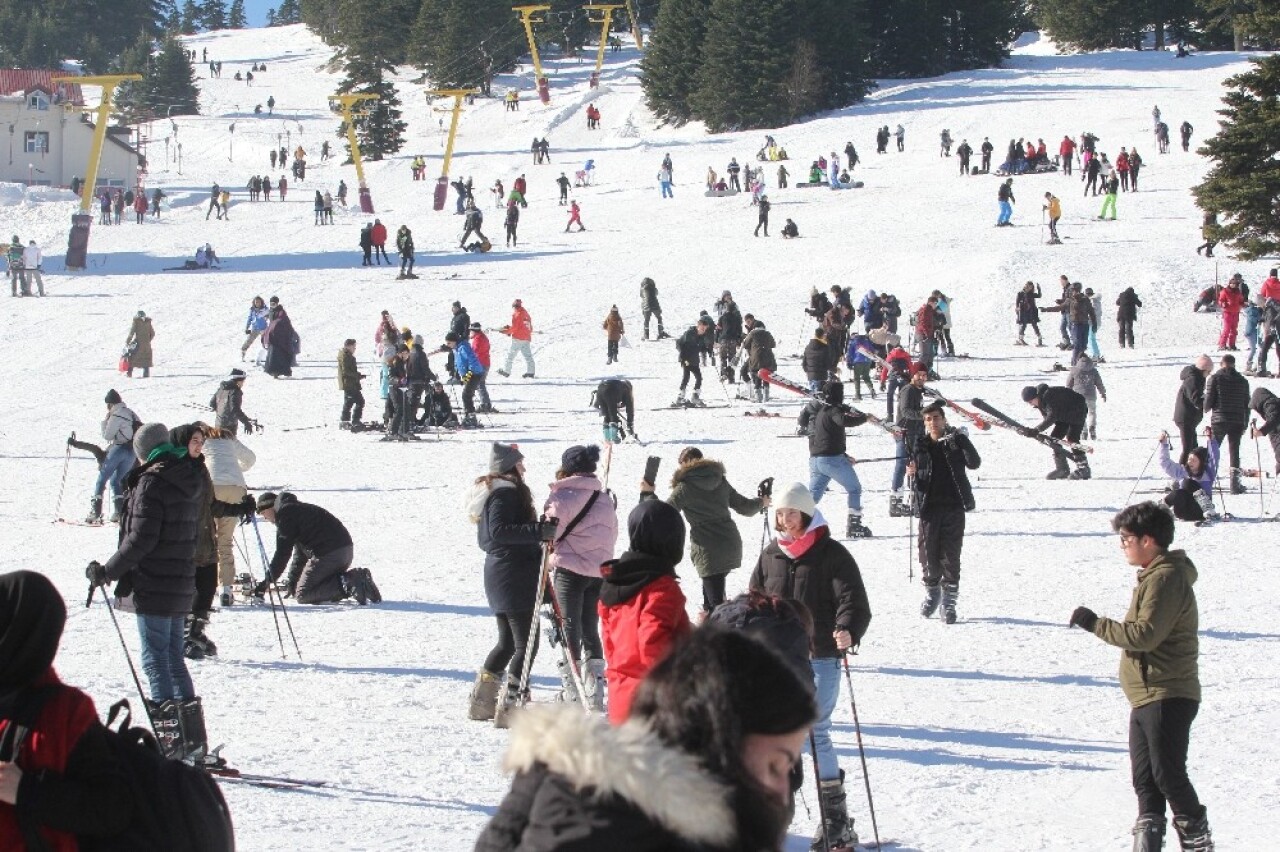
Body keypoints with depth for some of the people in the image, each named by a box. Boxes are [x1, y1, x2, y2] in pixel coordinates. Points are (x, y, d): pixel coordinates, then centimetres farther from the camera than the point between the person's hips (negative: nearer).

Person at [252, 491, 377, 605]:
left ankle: (346, 584, -17)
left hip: (328, 553, -9)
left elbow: (282, 553, -6)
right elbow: (300, 553, 33)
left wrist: (265, 582, -1)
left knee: (302, 595, 0)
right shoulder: (297, 508, 29)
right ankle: (355, 578, 1)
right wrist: (291, 581, 35)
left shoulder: (285, 512, -2)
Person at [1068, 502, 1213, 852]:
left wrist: (1096, 623, -16)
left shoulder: (1166, 578, -16)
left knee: (1168, 773, -9)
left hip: (1166, 697, -11)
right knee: (1145, 777, 9)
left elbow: (1145, 635, -23)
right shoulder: (1157, 575, 17)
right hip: (1148, 698, 11)